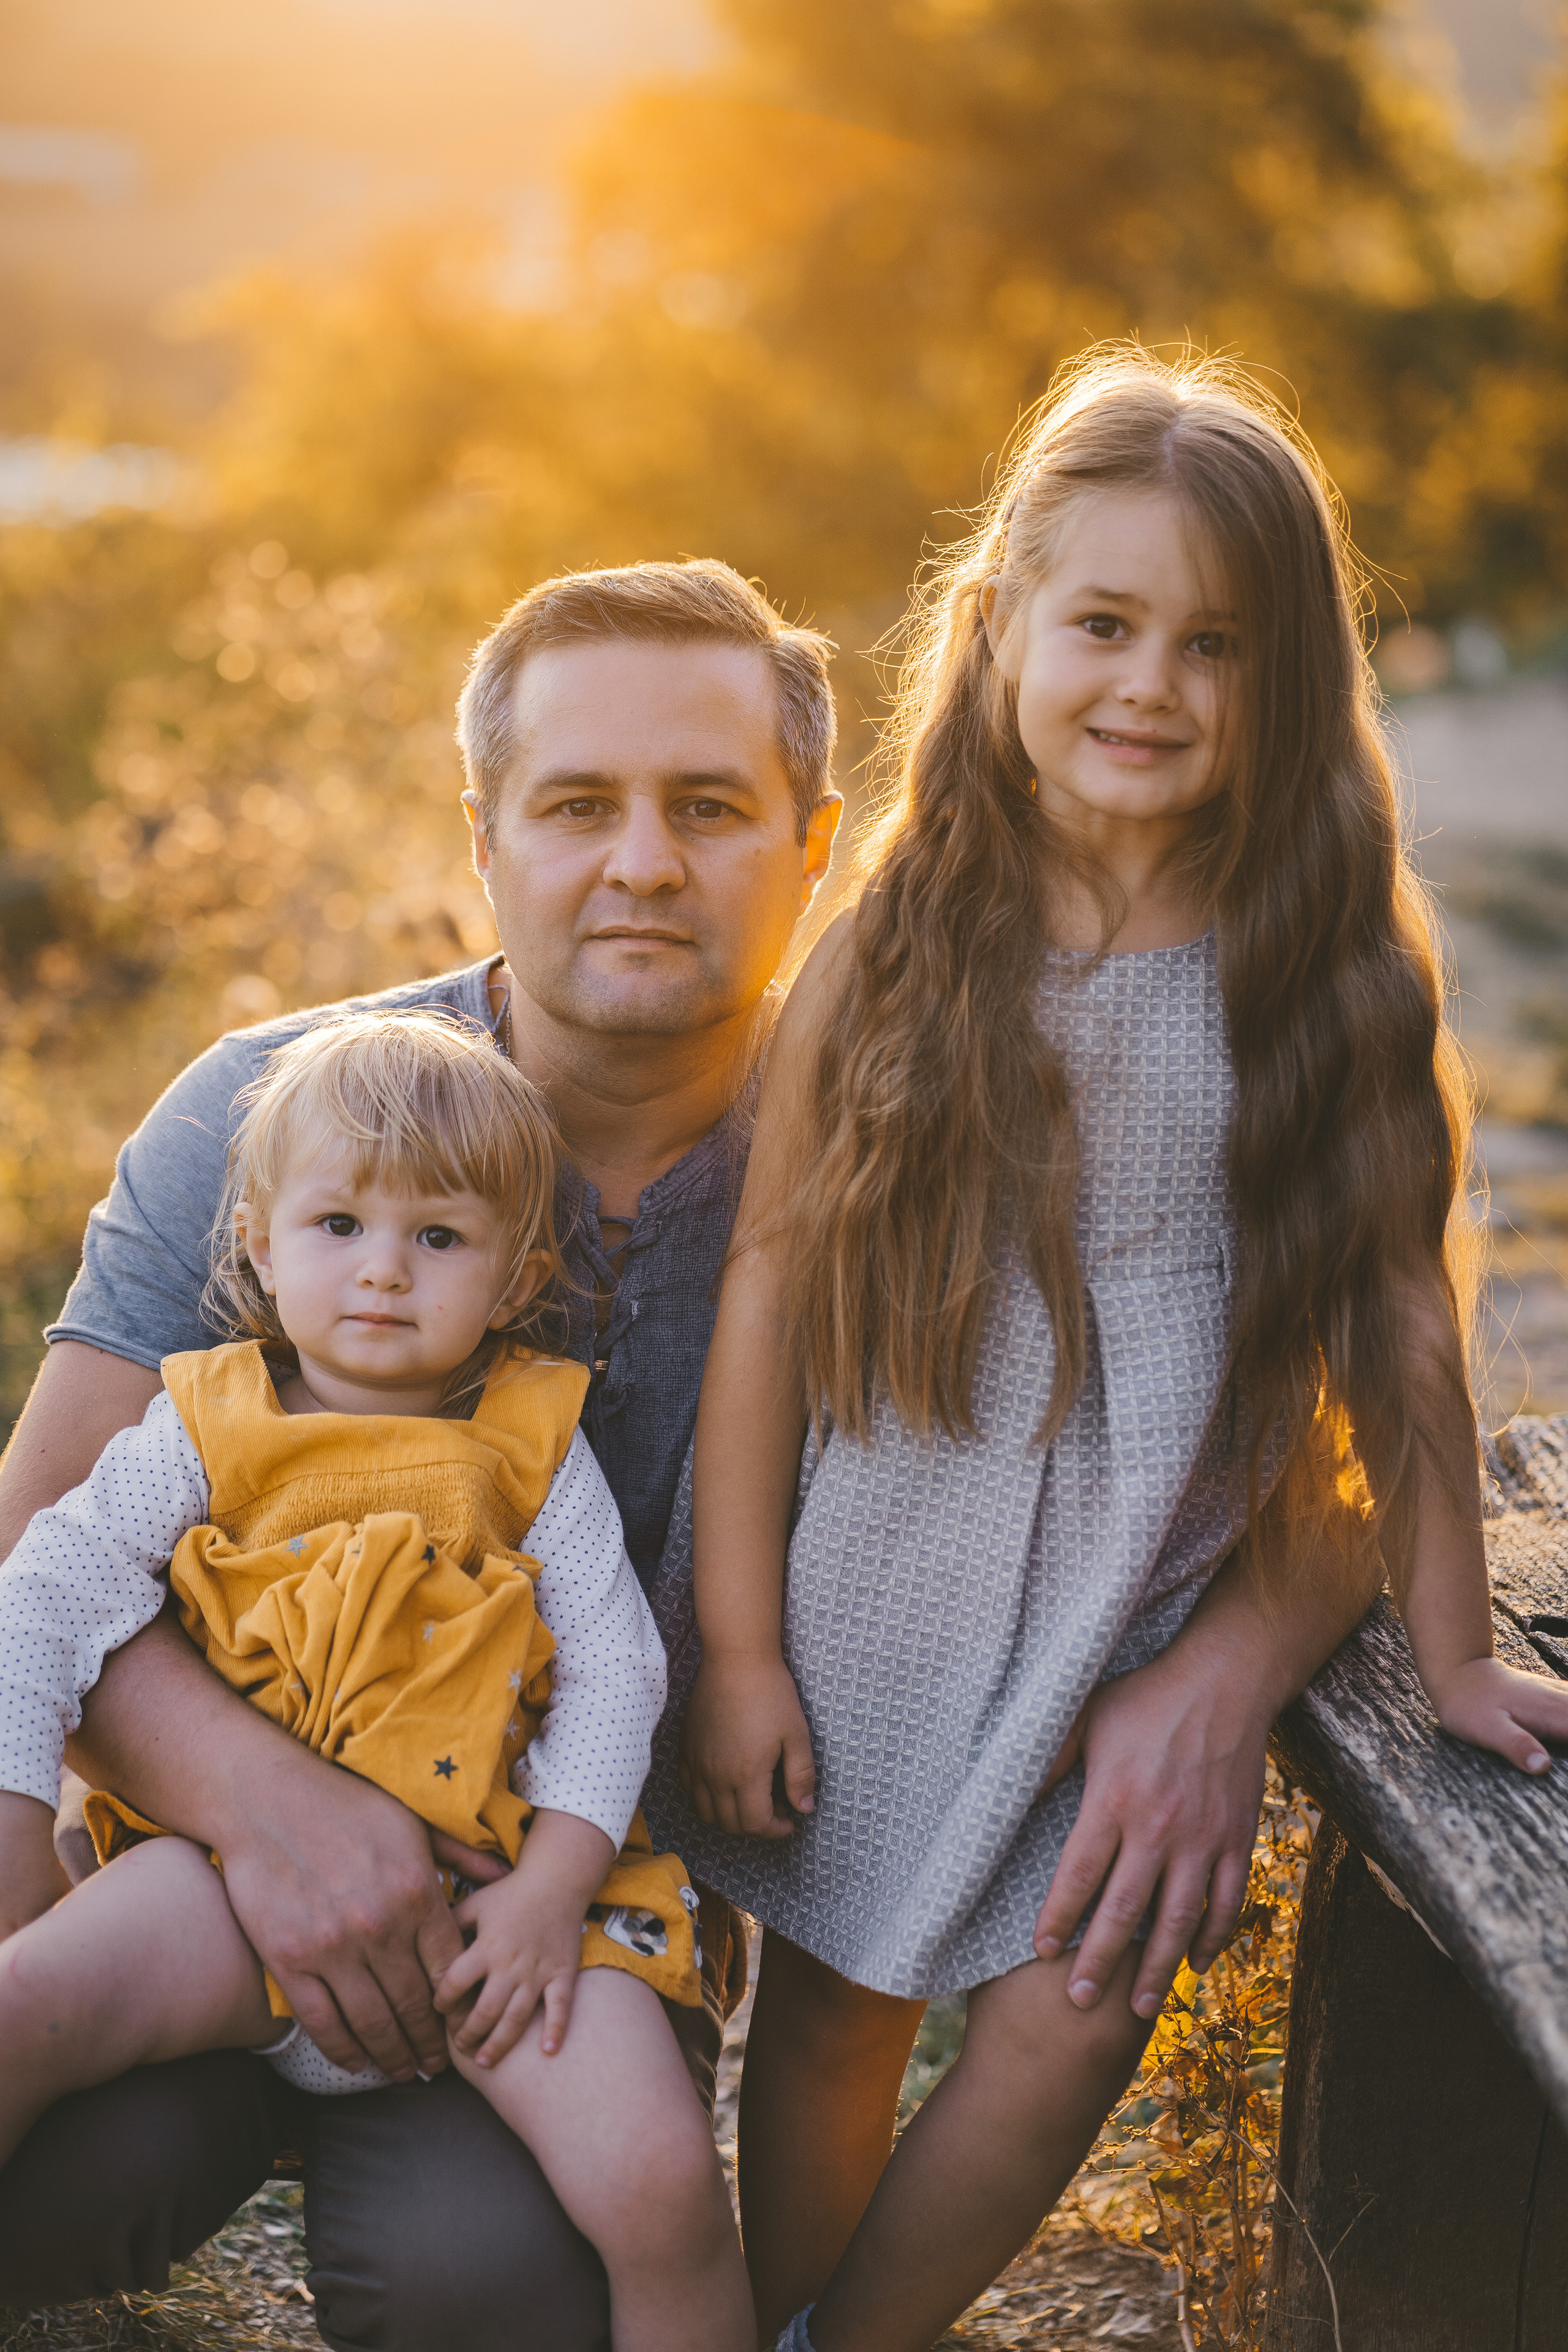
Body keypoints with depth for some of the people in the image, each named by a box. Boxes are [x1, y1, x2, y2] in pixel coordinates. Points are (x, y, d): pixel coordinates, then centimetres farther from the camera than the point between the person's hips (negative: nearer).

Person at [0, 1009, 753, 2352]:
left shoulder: (533, 1441, 6)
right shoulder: (207, 1430, 7)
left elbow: (613, 1666, 2)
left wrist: (555, 1887, -10)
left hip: (492, 1876, -1)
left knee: (662, 2186, -21)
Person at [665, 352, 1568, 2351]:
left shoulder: (1330, 967, -6)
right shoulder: (894, 955, -6)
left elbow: (1399, 1311, -2)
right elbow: (769, 1292, -3)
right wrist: (736, 1645, -3)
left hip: (1166, 1606, 0)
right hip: (887, 1583, 0)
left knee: (1067, 2033, -3)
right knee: (831, 2012, 12)